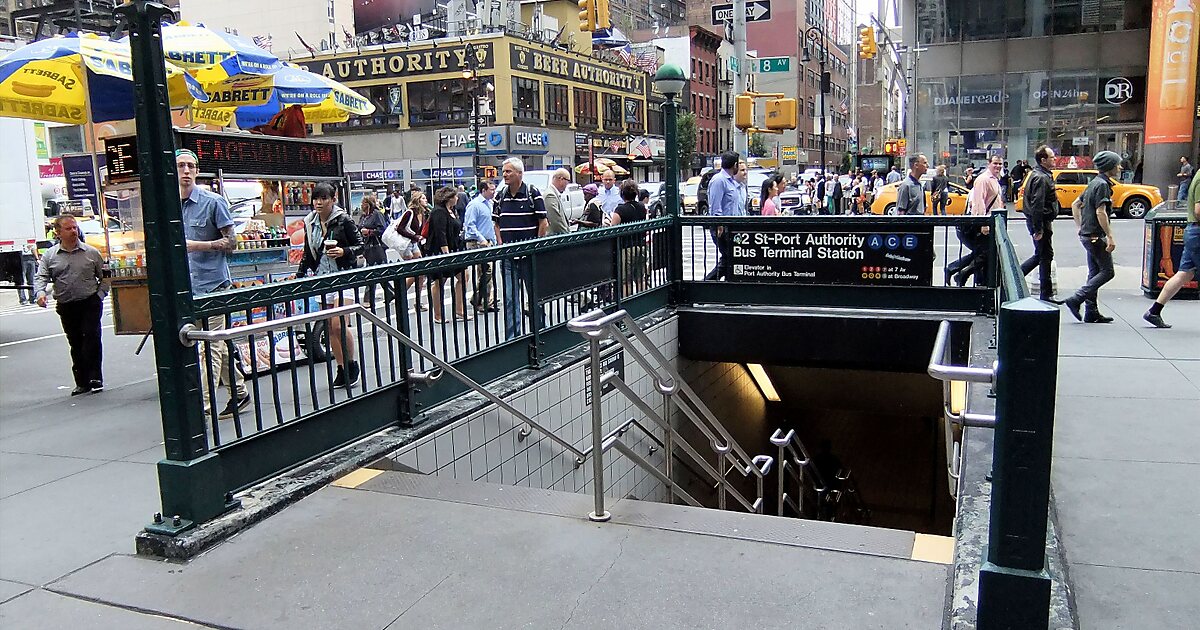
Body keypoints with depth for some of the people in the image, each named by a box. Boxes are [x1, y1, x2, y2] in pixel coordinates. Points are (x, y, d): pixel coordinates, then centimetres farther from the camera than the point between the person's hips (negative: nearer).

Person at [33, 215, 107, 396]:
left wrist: (100, 295, -2)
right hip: (66, 306, 2)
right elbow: (40, 277, 0)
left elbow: (104, 277, 10)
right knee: (75, 344, 7)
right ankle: (82, 382, 14)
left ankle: (95, 378, -8)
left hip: (90, 303, -2)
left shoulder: (91, 252, 3)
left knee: (91, 337, -14)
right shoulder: (50, 256, 5)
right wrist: (40, 293, -19)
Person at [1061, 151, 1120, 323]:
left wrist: (1081, 227, 21)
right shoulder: (1102, 184, -14)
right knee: (1106, 272, -6)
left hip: (1087, 234, 10)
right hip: (1096, 236, -10)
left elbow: (1075, 204, 21)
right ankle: (1075, 300, -11)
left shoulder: (1094, 183, 15)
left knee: (1095, 273, 11)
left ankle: (1091, 313, 12)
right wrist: (1110, 236, -21)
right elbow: (1100, 212, -21)